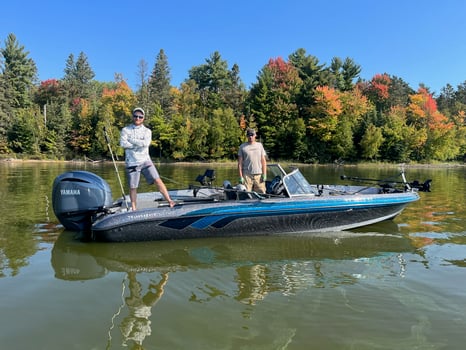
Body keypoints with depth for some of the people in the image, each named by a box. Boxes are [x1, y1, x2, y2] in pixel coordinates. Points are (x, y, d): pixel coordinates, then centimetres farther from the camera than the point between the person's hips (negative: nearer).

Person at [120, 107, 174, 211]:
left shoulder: (147, 131, 8)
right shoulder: (125, 130, 6)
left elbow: (146, 143, -12)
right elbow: (123, 143, -11)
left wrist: (131, 140, -9)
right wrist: (139, 144, -10)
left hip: (145, 160, 0)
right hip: (132, 162, 0)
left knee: (157, 180, -12)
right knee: (133, 187, 6)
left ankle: (169, 201, -9)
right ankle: (133, 209, 20)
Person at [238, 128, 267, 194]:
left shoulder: (259, 145, 12)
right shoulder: (242, 146, 6)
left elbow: (263, 161, 9)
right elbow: (240, 163, 3)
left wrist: (264, 174, 0)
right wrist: (240, 176, -4)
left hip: (259, 175, 2)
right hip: (247, 175, -2)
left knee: (261, 193, -1)